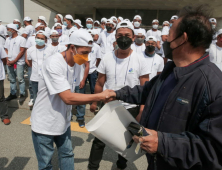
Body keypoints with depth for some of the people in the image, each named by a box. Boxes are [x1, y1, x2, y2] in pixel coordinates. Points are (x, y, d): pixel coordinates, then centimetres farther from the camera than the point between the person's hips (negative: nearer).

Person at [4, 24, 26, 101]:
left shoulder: (21, 39, -5)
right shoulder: (8, 39, 14)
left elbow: (22, 51, -10)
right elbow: (6, 50, 14)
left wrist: (14, 61, -12)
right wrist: (7, 60, -2)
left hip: (18, 63, -6)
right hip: (9, 63, 6)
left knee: (20, 79, -3)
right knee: (12, 79, 11)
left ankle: (22, 94, 7)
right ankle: (13, 94, 21)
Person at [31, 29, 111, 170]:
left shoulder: (73, 64, 0)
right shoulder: (53, 63, -25)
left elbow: (70, 97, 5)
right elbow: (68, 98, -30)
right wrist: (101, 96, -25)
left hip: (63, 122, 7)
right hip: (45, 125, -6)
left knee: (67, 155, 18)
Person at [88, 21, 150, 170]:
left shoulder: (140, 60, -10)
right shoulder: (107, 58, -4)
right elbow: (100, 83, 3)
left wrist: (142, 109, -12)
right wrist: (94, 102, 4)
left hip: (131, 108, -1)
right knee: (99, 140, 11)